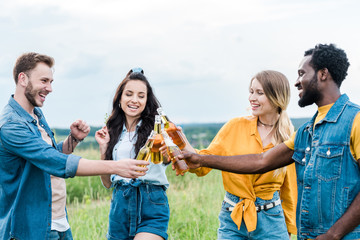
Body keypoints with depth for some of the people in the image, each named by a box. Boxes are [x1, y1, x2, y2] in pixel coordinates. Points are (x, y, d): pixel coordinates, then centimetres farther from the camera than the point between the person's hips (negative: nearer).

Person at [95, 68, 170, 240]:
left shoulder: (156, 127, 0)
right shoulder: (113, 131, 13)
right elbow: (107, 182, 14)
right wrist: (104, 147, 3)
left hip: (151, 206, -4)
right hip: (120, 205, 4)